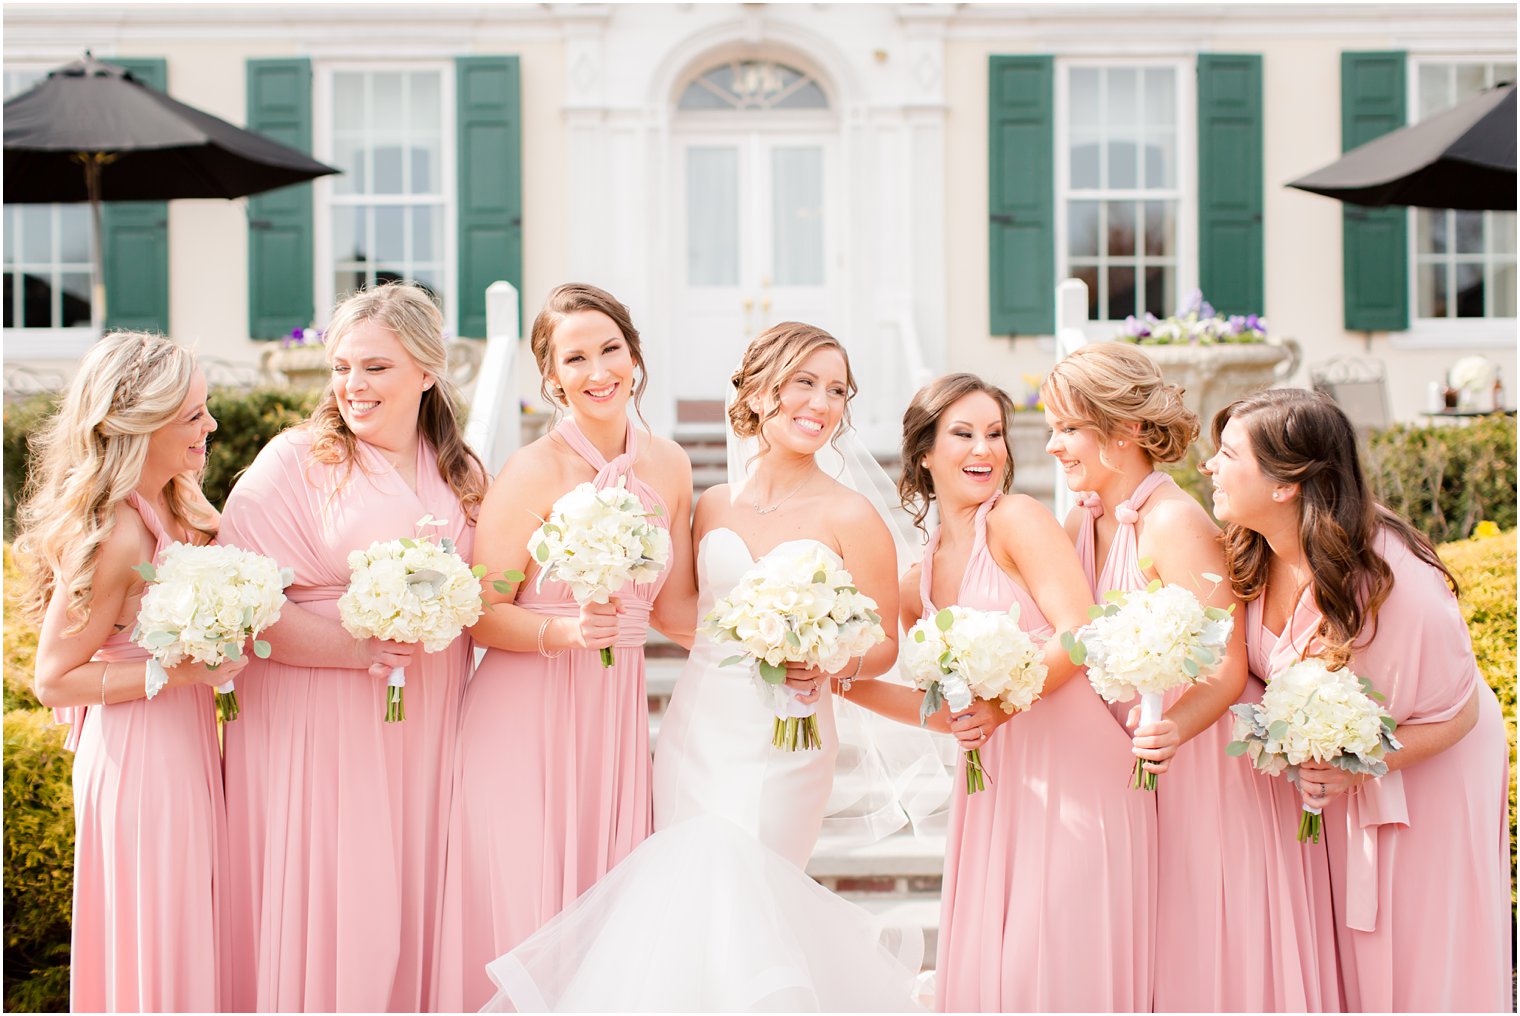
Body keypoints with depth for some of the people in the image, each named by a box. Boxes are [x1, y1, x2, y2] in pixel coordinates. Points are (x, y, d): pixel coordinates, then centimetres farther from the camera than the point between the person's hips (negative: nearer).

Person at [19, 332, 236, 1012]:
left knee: (193, 948, 19)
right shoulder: (114, 535, -23)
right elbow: (53, 679, -18)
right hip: (140, 760, -8)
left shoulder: (169, 510, 3)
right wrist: (177, 670, -23)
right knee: (156, 959, 5)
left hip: (186, 751, 8)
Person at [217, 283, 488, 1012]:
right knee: (321, 907, -1)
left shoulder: (462, 474, 11)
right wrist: (353, 645, -22)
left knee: (410, 905, 9)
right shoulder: (294, 461, -5)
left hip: (426, 728, 5)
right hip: (319, 728, -4)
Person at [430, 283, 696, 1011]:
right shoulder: (534, 472, -11)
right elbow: (482, 615, -9)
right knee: (522, 919, -2)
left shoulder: (668, 466, 6)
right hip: (526, 716, -5)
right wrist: (564, 632, -25)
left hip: (617, 718, 5)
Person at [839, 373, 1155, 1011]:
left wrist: (1001, 704, -23)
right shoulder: (918, 584, 14)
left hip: (1073, 770, -6)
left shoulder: (1017, 519, -4)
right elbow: (952, 709, 14)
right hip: (997, 786, 6)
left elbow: (1081, 636, -13)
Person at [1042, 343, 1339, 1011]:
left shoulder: (1175, 523, -21)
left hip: (1214, 759, -7)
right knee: (1152, 960, 13)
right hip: (1139, 770, 7)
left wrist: (1174, 728, -40)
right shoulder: (1082, 521, 2)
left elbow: (1226, 669, -22)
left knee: (1219, 962, 2)